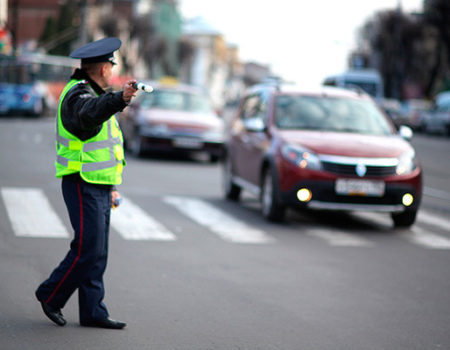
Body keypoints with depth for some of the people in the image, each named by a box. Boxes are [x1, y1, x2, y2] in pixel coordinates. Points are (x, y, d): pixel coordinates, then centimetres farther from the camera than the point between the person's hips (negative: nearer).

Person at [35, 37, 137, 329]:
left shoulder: (96, 94, 20)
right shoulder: (77, 94, -12)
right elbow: (90, 113, -39)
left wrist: (111, 185, 25)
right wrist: (120, 99, -58)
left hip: (98, 187, 10)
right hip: (82, 185, -10)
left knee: (98, 254, 8)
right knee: (88, 249, -10)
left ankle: (93, 313, 12)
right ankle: (51, 295, 7)